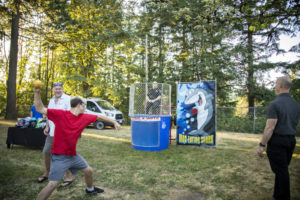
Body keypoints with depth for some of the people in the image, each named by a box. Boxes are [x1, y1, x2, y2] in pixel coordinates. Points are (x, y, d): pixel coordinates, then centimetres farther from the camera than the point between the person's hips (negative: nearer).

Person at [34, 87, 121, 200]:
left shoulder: (84, 117, -1)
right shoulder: (60, 114, -16)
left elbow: (99, 117, 12)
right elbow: (40, 109, -17)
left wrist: (114, 122, 18)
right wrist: (37, 93, -27)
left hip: (73, 154, 7)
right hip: (60, 156, -6)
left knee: (89, 171, 20)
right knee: (53, 184, -10)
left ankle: (90, 189, 49)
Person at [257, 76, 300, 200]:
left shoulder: (275, 104, -16)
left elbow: (270, 128, -19)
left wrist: (262, 145, -14)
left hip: (277, 141, -7)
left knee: (281, 171, 2)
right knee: (283, 170, 18)